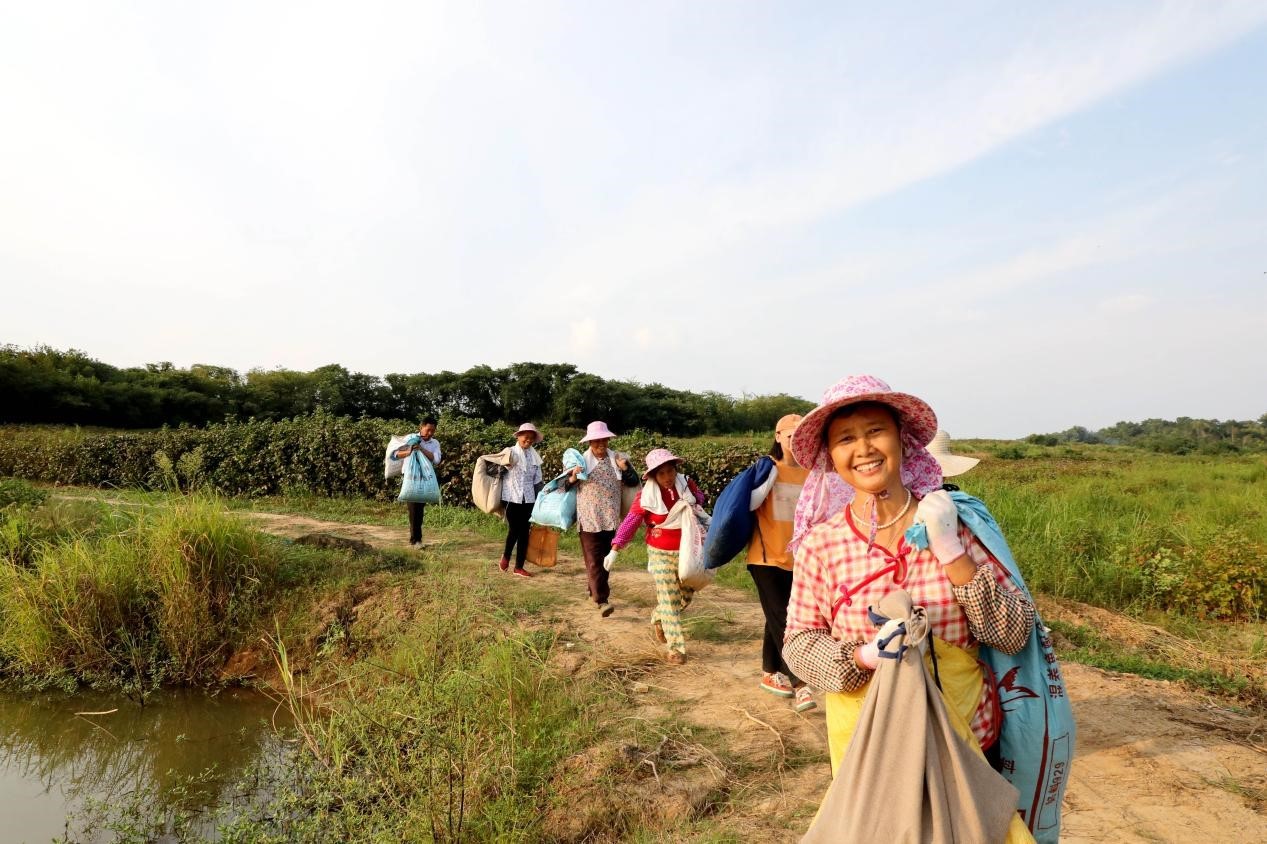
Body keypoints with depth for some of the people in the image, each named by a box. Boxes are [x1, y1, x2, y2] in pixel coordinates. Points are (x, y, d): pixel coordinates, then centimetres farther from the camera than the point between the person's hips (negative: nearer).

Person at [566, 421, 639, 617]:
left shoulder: (617, 458, 3)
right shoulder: (581, 460, -2)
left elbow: (634, 482, 3)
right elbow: (566, 487, 1)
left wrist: (626, 468, -14)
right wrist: (573, 477, -20)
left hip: (611, 518, 3)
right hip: (589, 519, -3)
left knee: (606, 558, 15)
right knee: (594, 560, -8)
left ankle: (594, 590, 33)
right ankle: (602, 600, -10)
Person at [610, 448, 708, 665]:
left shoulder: (687, 485, -7)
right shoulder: (646, 497, -16)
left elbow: (701, 500, 14)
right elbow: (630, 522, -14)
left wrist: (694, 503, -9)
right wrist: (615, 548, -21)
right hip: (660, 554, -4)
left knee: (686, 596, 15)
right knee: (669, 600, -4)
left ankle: (658, 619, 42)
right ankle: (676, 648, 7)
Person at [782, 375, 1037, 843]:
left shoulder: (954, 523, -10)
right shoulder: (820, 543, -13)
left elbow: (1015, 635, -10)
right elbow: (797, 644, -8)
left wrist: (951, 553, -22)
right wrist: (864, 655, -26)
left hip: (966, 733, 1)